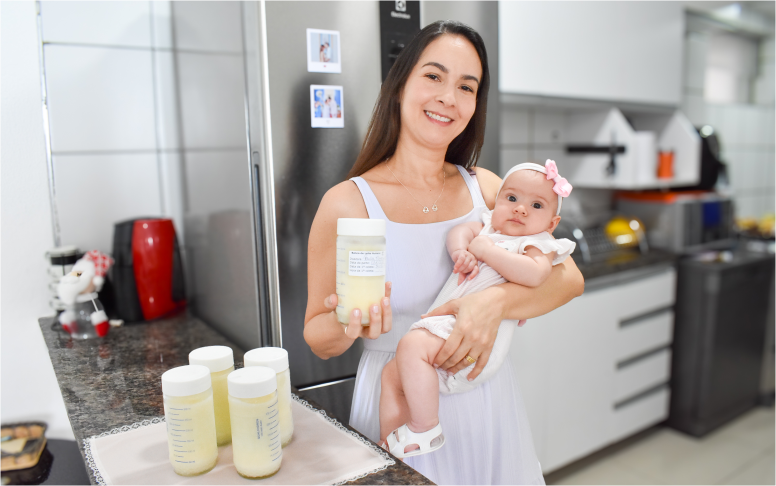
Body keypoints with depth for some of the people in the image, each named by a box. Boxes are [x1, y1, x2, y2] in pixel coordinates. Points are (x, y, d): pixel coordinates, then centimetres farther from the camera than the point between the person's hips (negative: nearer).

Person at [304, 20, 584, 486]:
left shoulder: (485, 187, -1)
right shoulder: (346, 203, -13)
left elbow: (569, 277, -5)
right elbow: (318, 338, -5)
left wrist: (497, 301, -23)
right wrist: (346, 324, -27)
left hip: (490, 406, 4)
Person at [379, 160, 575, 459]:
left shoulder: (538, 244, 2)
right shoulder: (488, 227, 24)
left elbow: (535, 274, -18)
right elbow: (460, 230, 12)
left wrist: (487, 250, -12)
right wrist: (461, 251, -9)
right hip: (446, 326, 8)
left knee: (412, 344, -29)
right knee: (392, 373, 6)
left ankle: (425, 429, -15)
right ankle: (389, 449, 13)